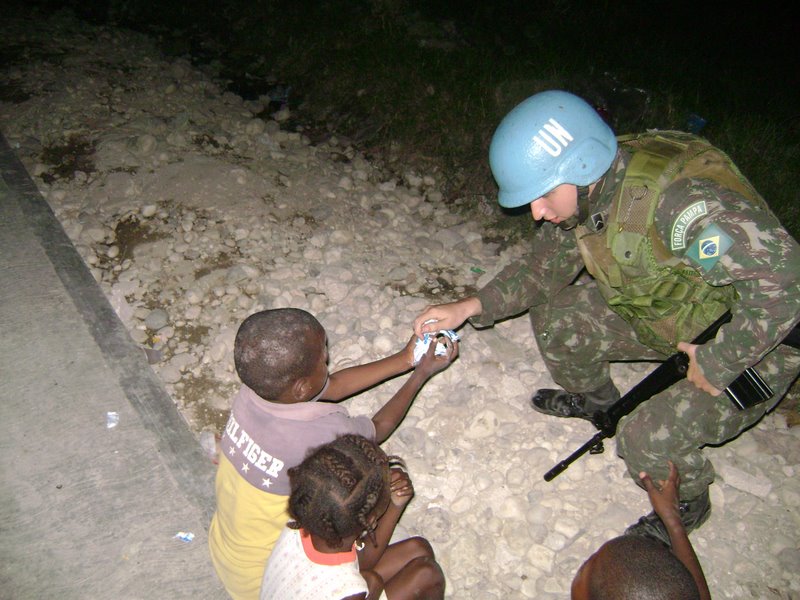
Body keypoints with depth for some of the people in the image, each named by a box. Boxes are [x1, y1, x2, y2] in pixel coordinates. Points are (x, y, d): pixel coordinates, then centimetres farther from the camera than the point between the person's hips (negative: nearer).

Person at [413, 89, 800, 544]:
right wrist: (471, 307, -9)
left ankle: (689, 505, 14)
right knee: (554, 318, -1)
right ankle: (598, 401, 30)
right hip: (668, 317, 7)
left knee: (648, 440, -23)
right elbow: (545, 268, 2)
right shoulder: (584, 192, -11)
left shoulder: (681, 199, -39)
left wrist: (715, 373, -30)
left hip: (748, 346, -7)